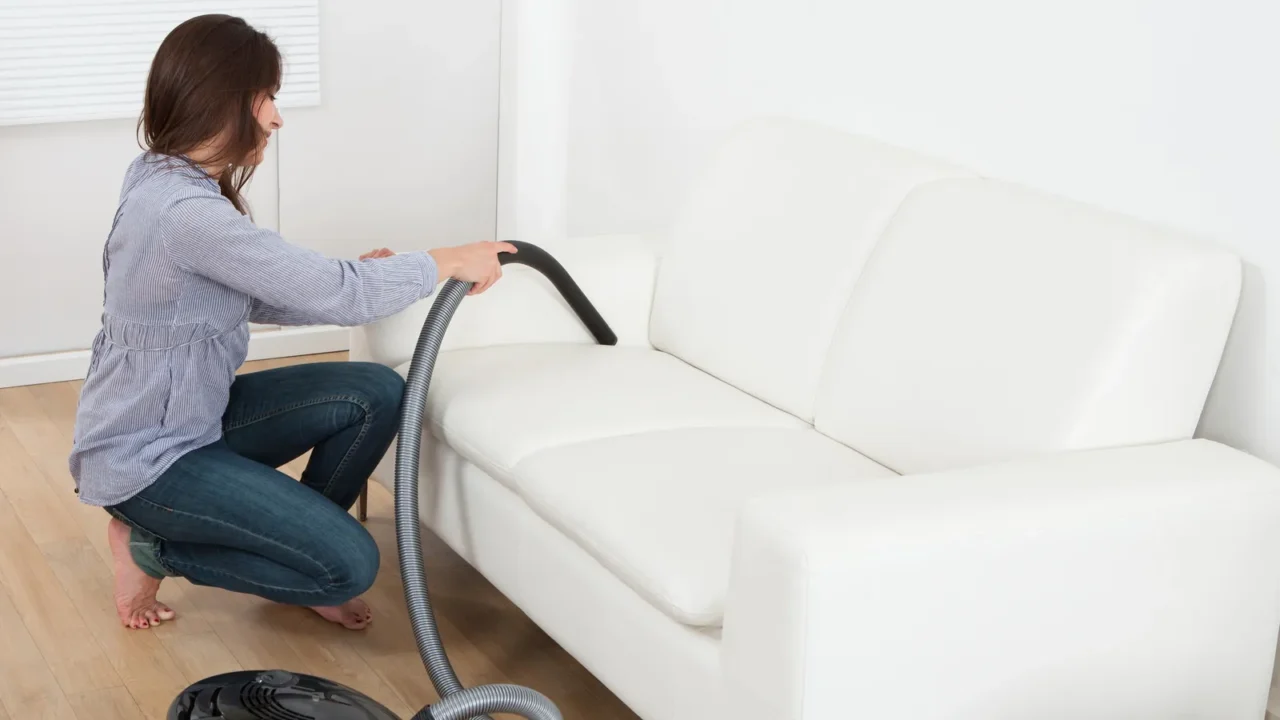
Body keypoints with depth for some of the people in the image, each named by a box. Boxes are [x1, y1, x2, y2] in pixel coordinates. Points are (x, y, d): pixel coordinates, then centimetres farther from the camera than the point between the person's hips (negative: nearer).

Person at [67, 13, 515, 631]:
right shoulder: (185, 211, -28)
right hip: (143, 459, -10)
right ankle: (153, 546, 3)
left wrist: (357, 280, 3)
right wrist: (450, 261, -12)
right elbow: (339, 297, -26)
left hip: (190, 418, 10)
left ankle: (296, 557, 13)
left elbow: (256, 300, 13)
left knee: (378, 393, -1)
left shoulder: (170, 181, 3)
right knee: (350, 563, -14)